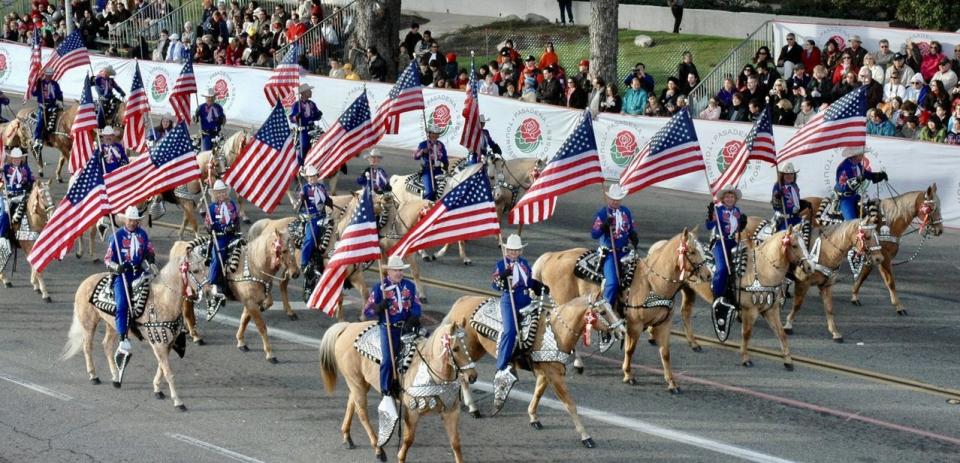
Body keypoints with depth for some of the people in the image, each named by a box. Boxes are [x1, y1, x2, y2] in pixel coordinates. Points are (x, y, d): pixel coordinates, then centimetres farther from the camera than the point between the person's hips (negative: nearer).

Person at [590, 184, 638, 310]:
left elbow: (631, 230, 20)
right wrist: (604, 225, -26)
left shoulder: (626, 212, 10)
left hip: (624, 252, 5)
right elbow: (594, 234, -10)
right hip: (609, 253, -5)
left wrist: (634, 238, -2)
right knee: (612, 282, -22)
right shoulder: (602, 213, -4)